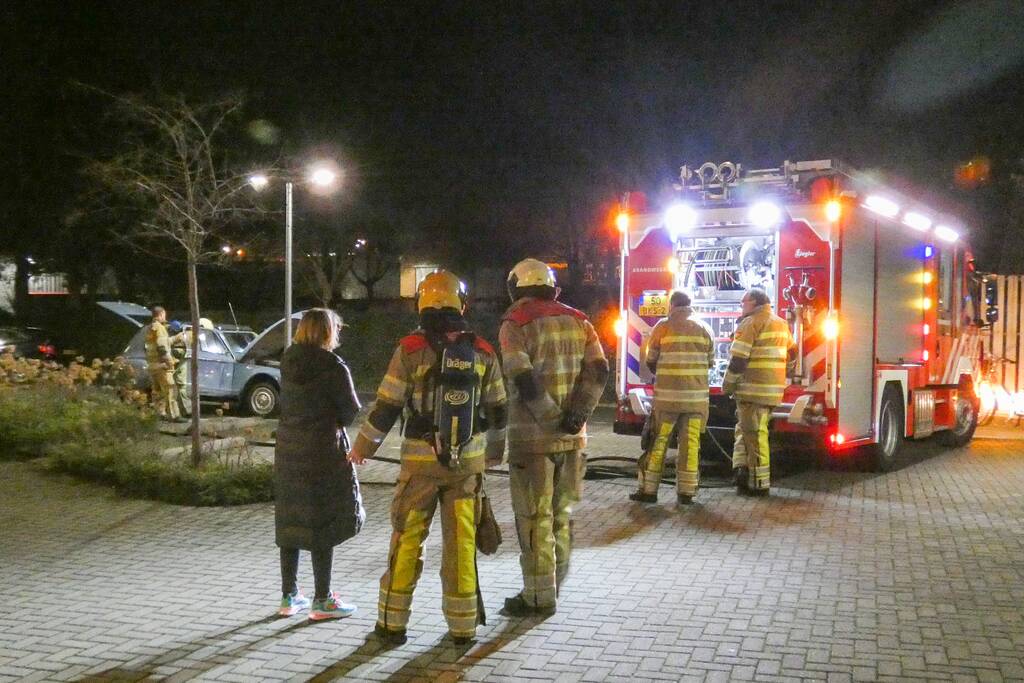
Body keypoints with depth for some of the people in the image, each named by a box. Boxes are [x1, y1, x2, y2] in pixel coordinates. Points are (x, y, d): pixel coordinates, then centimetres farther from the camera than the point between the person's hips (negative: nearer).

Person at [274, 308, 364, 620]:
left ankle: (289, 596, 21)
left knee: (290, 522, 13)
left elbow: (289, 404, 11)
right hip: (323, 452, -6)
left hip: (288, 451, 6)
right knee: (323, 524, 2)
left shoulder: (287, 362, 4)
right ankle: (322, 601, 9)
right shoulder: (333, 366, -14)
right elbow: (351, 412, -9)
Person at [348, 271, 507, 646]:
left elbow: (387, 406, -6)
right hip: (468, 460, 2)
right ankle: (463, 626, 15)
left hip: (421, 460, -2)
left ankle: (393, 623, 15)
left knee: (407, 540, 8)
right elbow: (497, 410, 9)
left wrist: (362, 448, 7)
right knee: (462, 541, 9)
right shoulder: (482, 352, 2)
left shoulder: (411, 349, -8)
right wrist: (494, 452, 25)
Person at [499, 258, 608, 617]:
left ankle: (539, 597, 10)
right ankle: (554, 584, 29)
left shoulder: (515, 324, -6)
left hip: (532, 437, -5)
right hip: (573, 438, 5)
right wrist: (577, 416, -9)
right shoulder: (577, 321, 9)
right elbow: (598, 371, -2)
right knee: (561, 514, 17)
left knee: (535, 519, 4)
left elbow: (524, 381, -18)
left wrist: (552, 421, -12)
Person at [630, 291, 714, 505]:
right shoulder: (704, 329, 8)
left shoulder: (663, 327, 0)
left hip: (668, 394, -2)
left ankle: (649, 489, 6)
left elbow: (651, 362, 6)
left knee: (658, 441, 4)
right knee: (691, 442, 4)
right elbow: (710, 362, 14)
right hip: (696, 395, 2)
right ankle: (686, 492, 6)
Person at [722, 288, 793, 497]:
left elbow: (738, 359, -14)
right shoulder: (781, 324, 16)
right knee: (747, 430, 16)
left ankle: (758, 483, 1)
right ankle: (745, 473, 11)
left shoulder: (750, 323, -10)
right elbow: (791, 352, 23)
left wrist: (727, 386, -5)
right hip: (774, 390, 8)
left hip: (752, 390, -8)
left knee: (754, 435, -2)